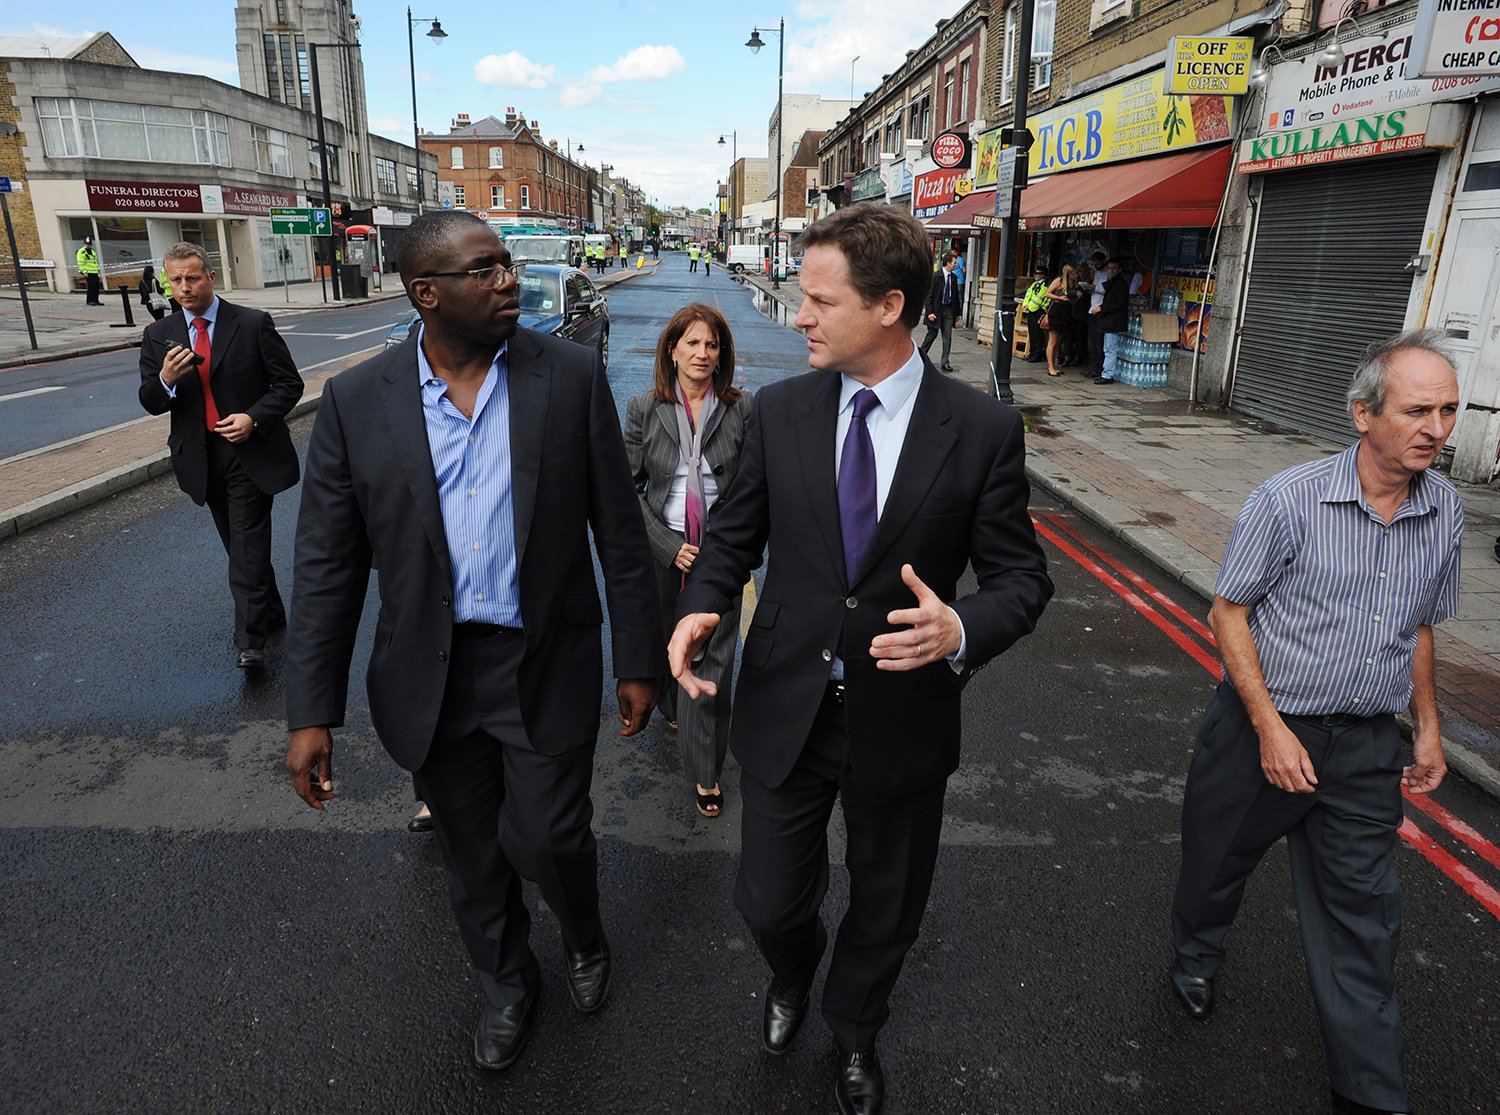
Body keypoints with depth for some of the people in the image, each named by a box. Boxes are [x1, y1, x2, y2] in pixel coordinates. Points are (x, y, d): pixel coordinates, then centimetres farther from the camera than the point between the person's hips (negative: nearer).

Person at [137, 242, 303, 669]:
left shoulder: (254, 324, -5)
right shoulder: (158, 336, 5)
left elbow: (289, 383, -3)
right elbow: (150, 402, 5)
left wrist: (254, 417, -18)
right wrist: (166, 379, -18)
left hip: (251, 453, -4)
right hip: (201, 458, 5)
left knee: (248, 547, -8)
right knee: (240, 547, 15)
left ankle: (250, 640, -7)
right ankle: (271, 614, 31)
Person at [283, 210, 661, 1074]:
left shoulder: (572, 375, -8)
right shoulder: (356, 402, -5)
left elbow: (621, 531, -5)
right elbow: (329, 567, -2)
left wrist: (639, 659, -3)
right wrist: (312, 711, -3)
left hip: (546, 668, -2)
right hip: (432, 679, 2)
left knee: (548, 839, 6)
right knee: (473, 858, 19)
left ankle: (584, 935, 44)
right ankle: (508, 981, 49)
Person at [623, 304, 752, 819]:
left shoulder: (741, 409, -4)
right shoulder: (644, 409, -3)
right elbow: (629, 487, -3)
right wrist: (670, 547, -11)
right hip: (664, 553, 1)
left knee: (713, 660, 0)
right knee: (666, 644, 19)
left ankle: (706, 771, 14)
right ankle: (675, 710, 51)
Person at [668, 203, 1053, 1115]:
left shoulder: (984, 429, -11)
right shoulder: (779, 412, -5)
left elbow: (1021, 575, -6)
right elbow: (736, 535, 5)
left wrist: (961, 629, -27)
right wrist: (699, 609, -14)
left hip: (903, 721, -1)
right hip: (787, 708, 1)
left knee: (888, 911, 21)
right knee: (770, 902, 16)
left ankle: (854, 1027, 55)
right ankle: (793, 974, 56)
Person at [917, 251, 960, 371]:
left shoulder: (954, 277, 6)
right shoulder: (936, 276, -11)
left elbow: (956, 295, 13)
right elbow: (929, 295, -10)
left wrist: (957, 312, 12)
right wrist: (930, 312, -16)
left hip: (948, 309, 5)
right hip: (936, 309, -5)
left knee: (948, 336, 1)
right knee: (932, 334, 3)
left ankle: (945, 362, 4)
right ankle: (921, 355, 24)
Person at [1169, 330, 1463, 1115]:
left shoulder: (1445, 512, 0)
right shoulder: (1290, 499, -17)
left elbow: (1419, 628, 13)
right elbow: (1229, 612, -12)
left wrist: (1428, 727, 13)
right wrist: (1270, 728, -16)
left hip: (1365, 746, 4)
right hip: (1263, 726, -3)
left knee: (1363, 919, 11)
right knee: (1217, 864, 17)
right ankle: (1195, 959, 48)